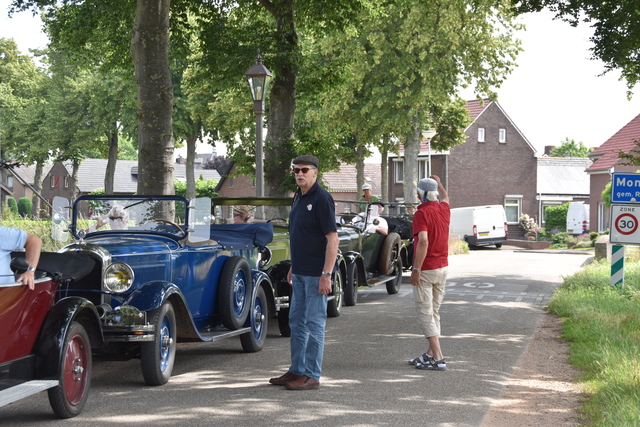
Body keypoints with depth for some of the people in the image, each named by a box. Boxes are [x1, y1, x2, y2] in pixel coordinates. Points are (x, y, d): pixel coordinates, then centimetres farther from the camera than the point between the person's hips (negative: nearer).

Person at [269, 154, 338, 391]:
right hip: (300, 272, 9)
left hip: (316, 273, -9)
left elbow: (332, 239, -19)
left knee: (314, 323, -3)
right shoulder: (298, 196, 13)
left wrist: (326, 274, -23)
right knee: (296, 322, 14)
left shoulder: (321, 198, -15)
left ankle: (312, 376, 2)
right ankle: (296, 370, 23)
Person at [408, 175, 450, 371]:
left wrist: (416, 269, -24)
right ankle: (430, 354, 19)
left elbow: (423, 241, -27)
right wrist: (439, 183, 50)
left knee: (426, 314, -5)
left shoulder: (422, 213, -16)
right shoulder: (444, 209, 6)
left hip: (426, 270, -8)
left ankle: (438, 358, -11)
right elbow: (445, 197, 32)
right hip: (443, 267, 8)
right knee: (434, 312, 15)